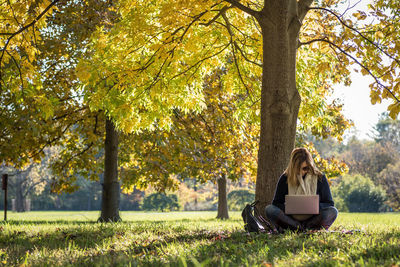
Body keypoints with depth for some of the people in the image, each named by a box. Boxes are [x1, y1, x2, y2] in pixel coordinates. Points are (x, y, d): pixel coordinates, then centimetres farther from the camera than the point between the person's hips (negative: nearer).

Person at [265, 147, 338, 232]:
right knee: (269, 209, -25)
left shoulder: (319, 178, 4)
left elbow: (329, 203, 6)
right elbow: (276, 203, 6)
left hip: (312, 220, -1)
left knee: (332, 211, -27)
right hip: (291, 218, 1)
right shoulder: (285, 178, 4)